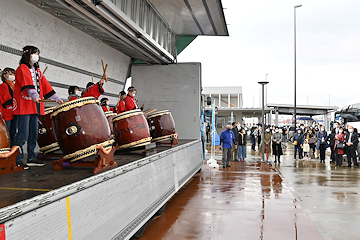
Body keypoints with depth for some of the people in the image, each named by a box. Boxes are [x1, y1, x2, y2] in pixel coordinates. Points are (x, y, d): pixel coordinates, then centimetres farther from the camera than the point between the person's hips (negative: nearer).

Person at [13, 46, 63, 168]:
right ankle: (18, 159, -1)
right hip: (24, 106, -8)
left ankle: (31, 158, 17)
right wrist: (34, 96, -36)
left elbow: (46, 86, 19)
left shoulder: (37, 71, 22)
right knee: (23, 134, -9)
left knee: (33, 134, 10)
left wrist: (57, 99, 11)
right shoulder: (22, 69, -2)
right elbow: (27, 83, -19)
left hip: (34, 106, 8)